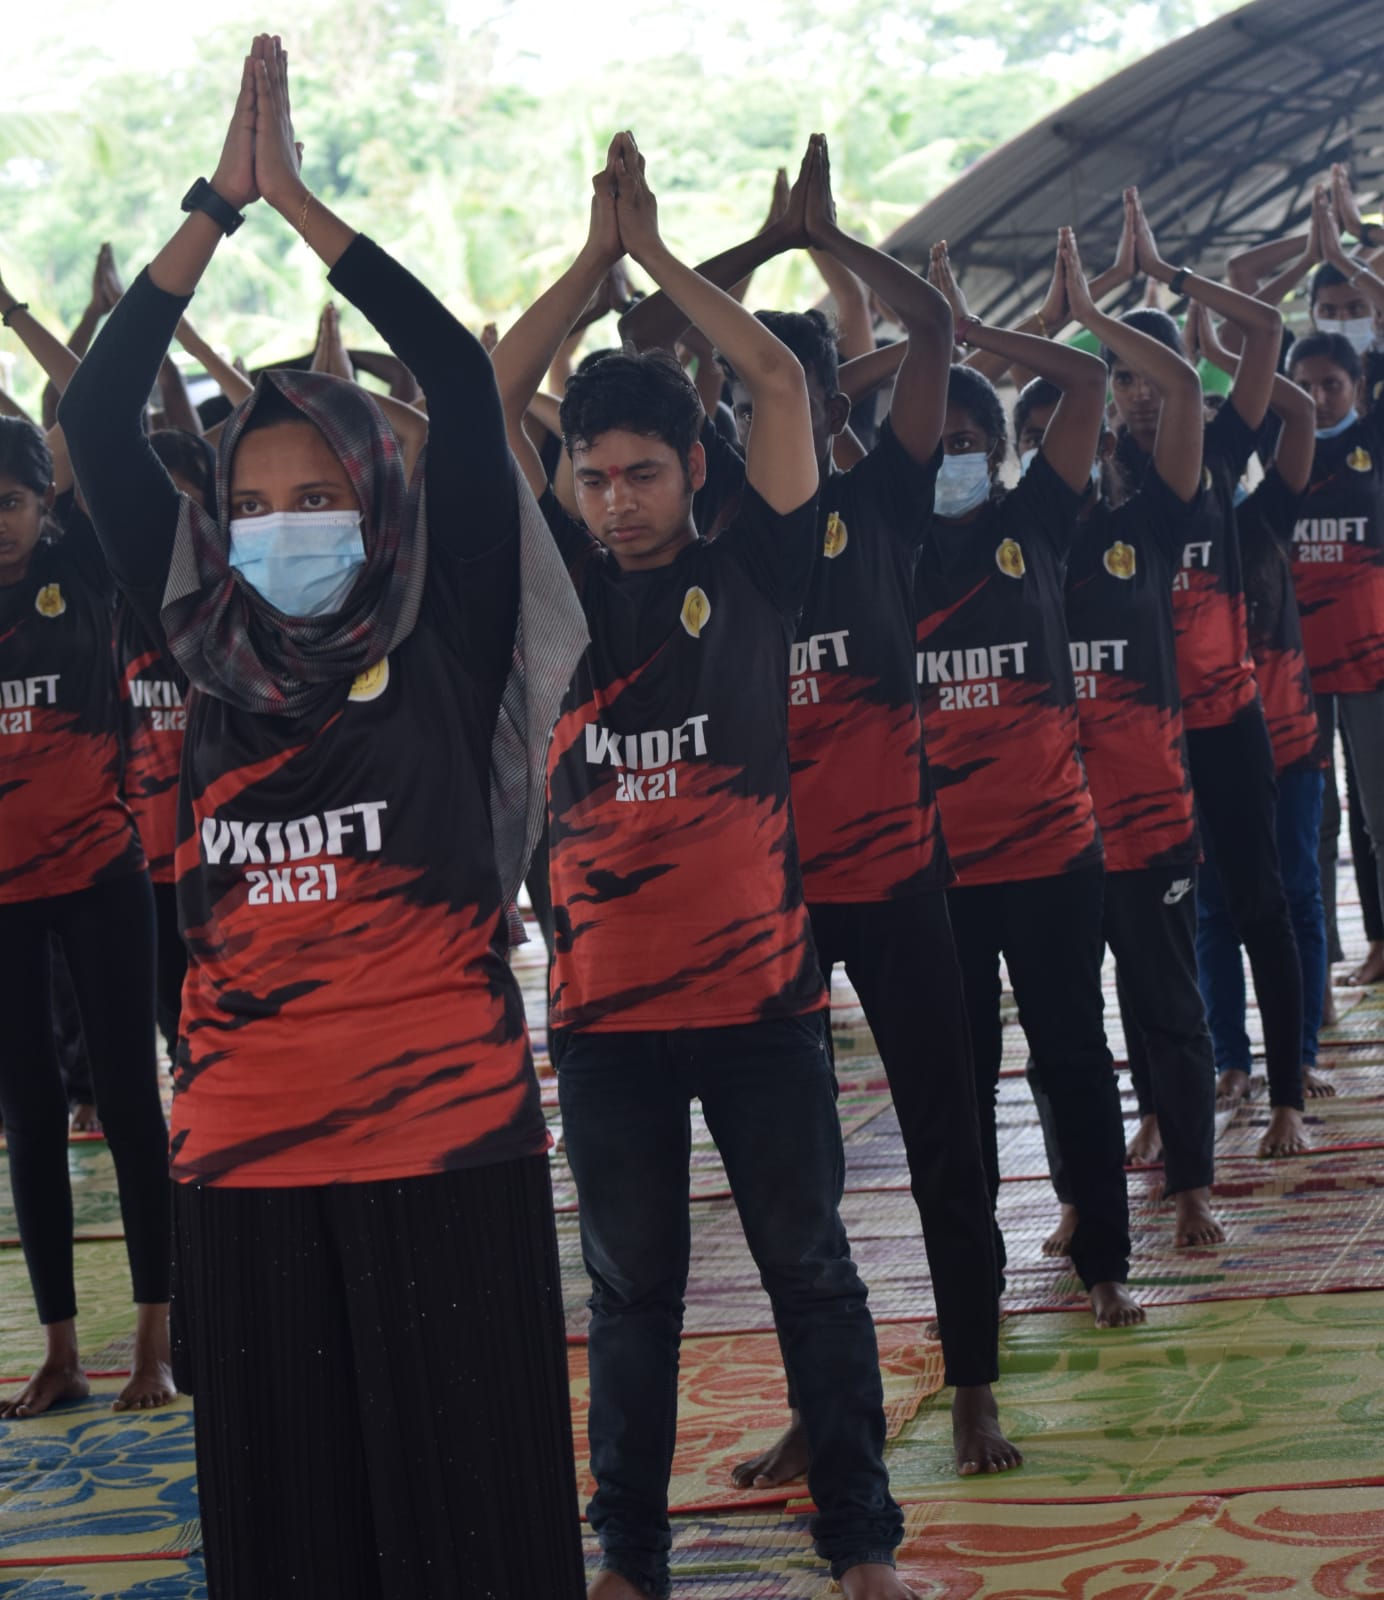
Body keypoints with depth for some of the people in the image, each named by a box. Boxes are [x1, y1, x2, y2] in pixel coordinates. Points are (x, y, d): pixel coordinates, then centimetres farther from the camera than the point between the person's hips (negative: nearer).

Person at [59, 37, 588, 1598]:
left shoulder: (447, 652, -1)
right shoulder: (215, 670, 7)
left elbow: (463, 383, -8)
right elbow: (95, 421, 6)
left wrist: (300, 200, -3)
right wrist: (216, 207, 3)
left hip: (447, 1146, -3)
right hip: (245, 1163, 3)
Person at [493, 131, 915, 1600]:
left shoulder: (750, 573, 1)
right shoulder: (563, 585, 4)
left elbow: (781, 382, -6)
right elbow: (488, 400, 1)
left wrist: (658, 255, -1)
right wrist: (596, 257, 2)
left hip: (756, 986, -1)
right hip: (602, 995, 1)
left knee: (809, 1266, 9)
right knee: (631, 1285, 12)